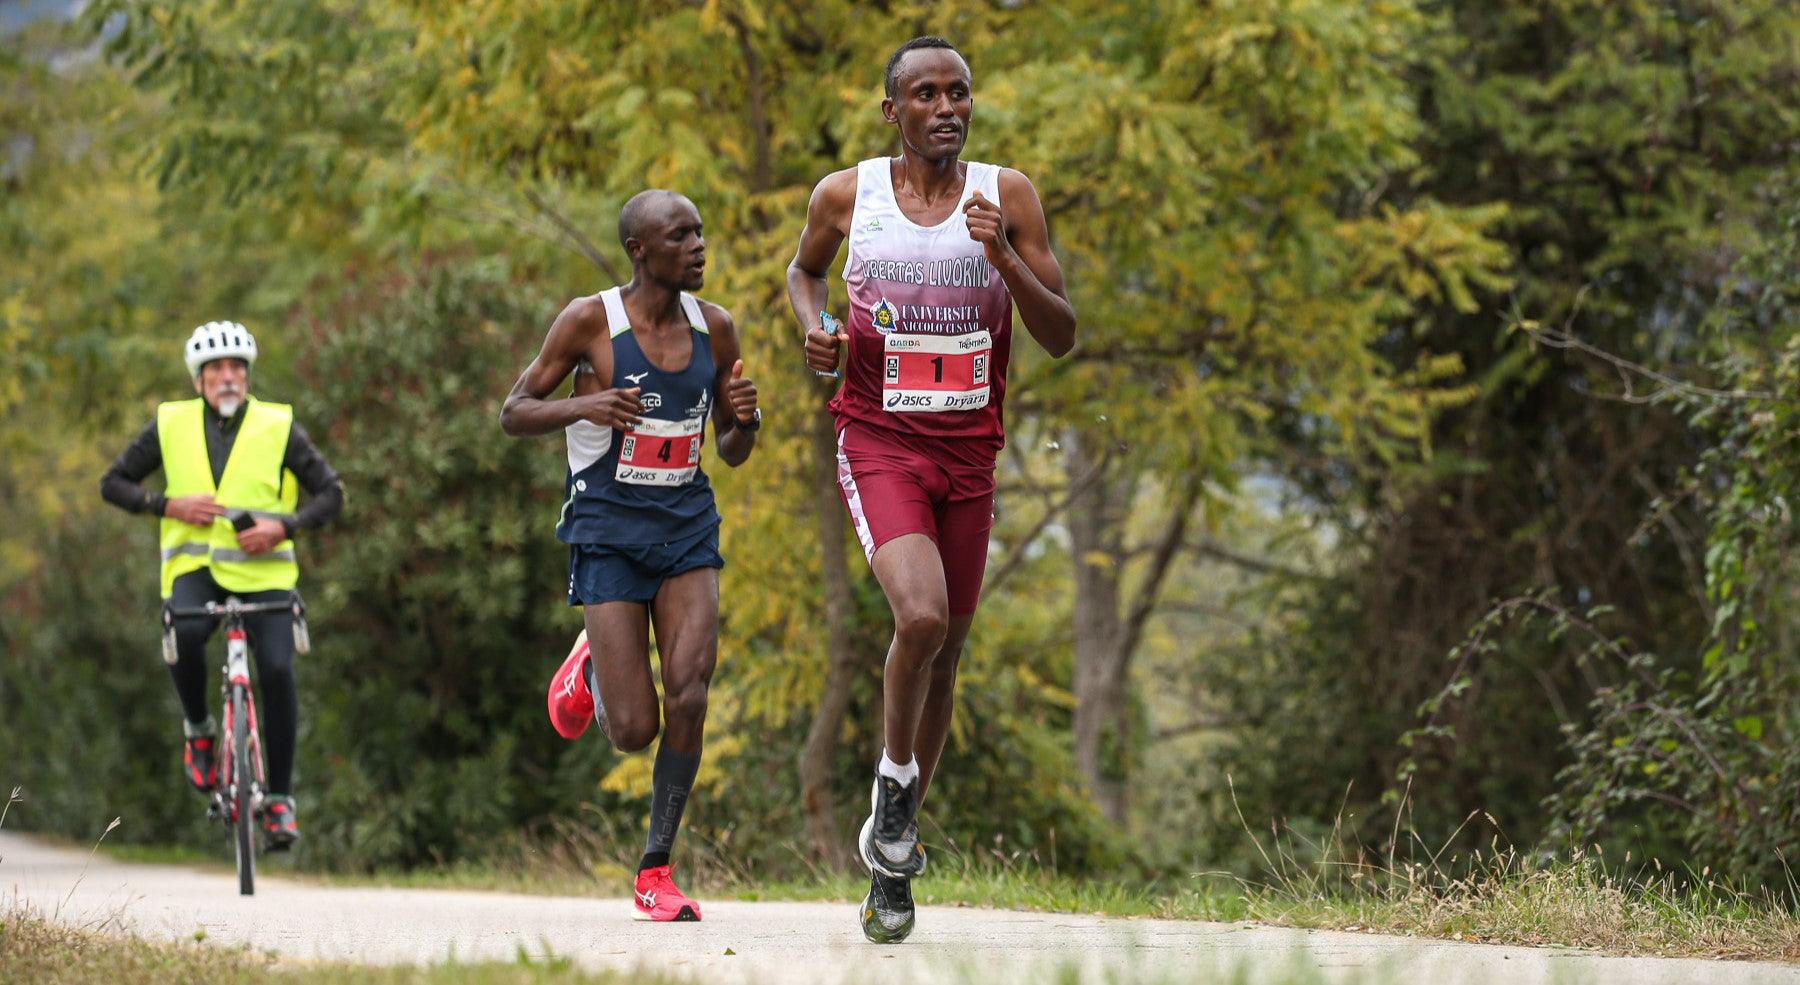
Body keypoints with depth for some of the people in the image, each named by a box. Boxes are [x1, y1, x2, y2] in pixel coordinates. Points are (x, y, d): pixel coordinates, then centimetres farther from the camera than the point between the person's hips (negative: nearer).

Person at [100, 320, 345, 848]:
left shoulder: (278, 426, 2)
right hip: (195, 565, 0)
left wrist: (284, 527, -14)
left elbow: (330, 493, 3)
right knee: (185, 635, -31)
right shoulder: (171, 425, 5)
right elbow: (114, 483, 10)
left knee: (277, 670, -18)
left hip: (264, 569, 0)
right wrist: (167, 506, -8)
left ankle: (280, 797, -3)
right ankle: (199, 731, -2)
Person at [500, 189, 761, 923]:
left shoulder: (716, 329, 4)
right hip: (607, 528, -3)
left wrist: (745, 421, -10)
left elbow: (732, 453, 14)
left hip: (687, 524, 3)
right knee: (633, 731, -6)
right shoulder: (590, 322, -9)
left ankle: (656, 868, -2)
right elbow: (514, 414, -4)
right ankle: (591, 666, 31)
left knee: (690, 694, -16)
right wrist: (583, 405, -23)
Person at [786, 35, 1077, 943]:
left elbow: (1061, 337, -3)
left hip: (968, 452, 3)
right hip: (879, 445, -3)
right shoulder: (846, 195, -2)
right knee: (921, 616, -27)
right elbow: (803, 267, 20)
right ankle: (894, 783, 0)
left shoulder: (1005, 195, -2)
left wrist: (1004, 257, -19)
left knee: (945, 652, 11)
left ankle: (891, 858, 29)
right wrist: (812, 323, -2)